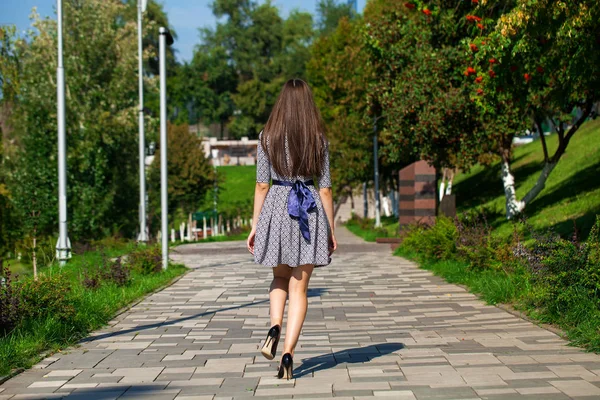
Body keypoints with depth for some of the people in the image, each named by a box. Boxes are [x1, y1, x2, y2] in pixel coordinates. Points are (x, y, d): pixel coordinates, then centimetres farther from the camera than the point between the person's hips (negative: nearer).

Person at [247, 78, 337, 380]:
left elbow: (262, 184, -1)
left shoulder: (267, 137, 1)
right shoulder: (318, 138, 0)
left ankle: (274, 327, -4)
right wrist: (331, 230, 7)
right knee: (299, 287, 5)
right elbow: (325, 188, 1)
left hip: (276, 208, 1)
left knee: (280, 277, 22)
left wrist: (255, 225, 6)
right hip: (310, 211, -1)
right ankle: (288, 353, -2)